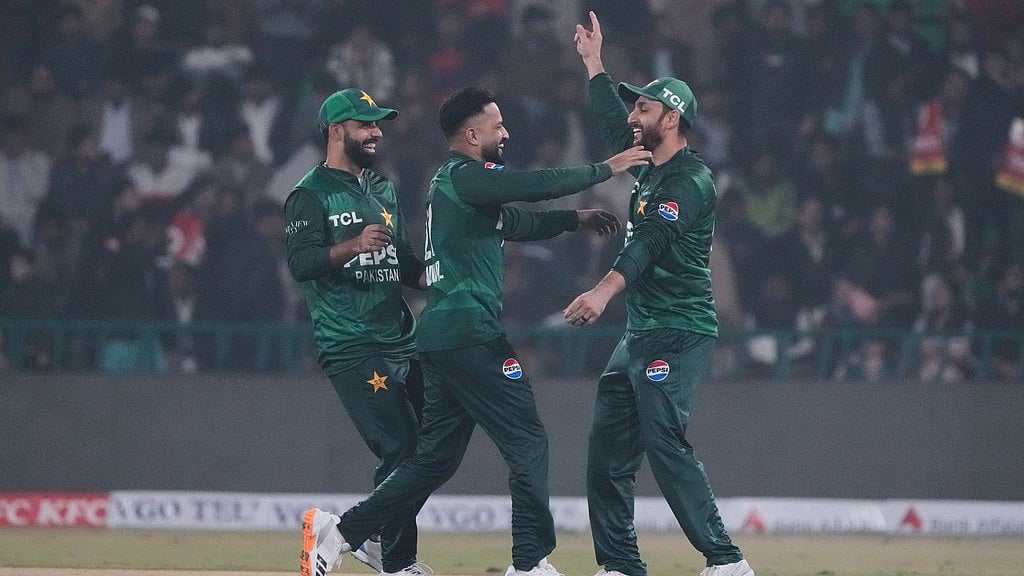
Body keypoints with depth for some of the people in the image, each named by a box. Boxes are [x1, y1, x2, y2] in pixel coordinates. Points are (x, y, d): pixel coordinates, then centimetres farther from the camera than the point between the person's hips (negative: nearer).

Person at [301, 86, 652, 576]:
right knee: (528, 443, -6)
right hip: (469, 332, -10)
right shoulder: (464, 176, -9)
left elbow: (520, 223, 32)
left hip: (439, 335, 10)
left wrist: (576, 219, 25)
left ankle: (340, 531, 9)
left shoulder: (455, 181, 22)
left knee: (436, 458, 11)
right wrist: (606, 169, -8)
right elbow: (537, 184, -17)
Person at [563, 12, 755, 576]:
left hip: (678, 334, -10)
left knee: (665, 443, -19)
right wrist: (593, 63, 36)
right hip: (638, 335, 10)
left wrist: (605, 290, -42)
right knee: (607, 449, 6)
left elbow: (650, 242, -28)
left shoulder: (689, 181, -13)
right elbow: (614, 127, 35)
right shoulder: (649, 169, 15)